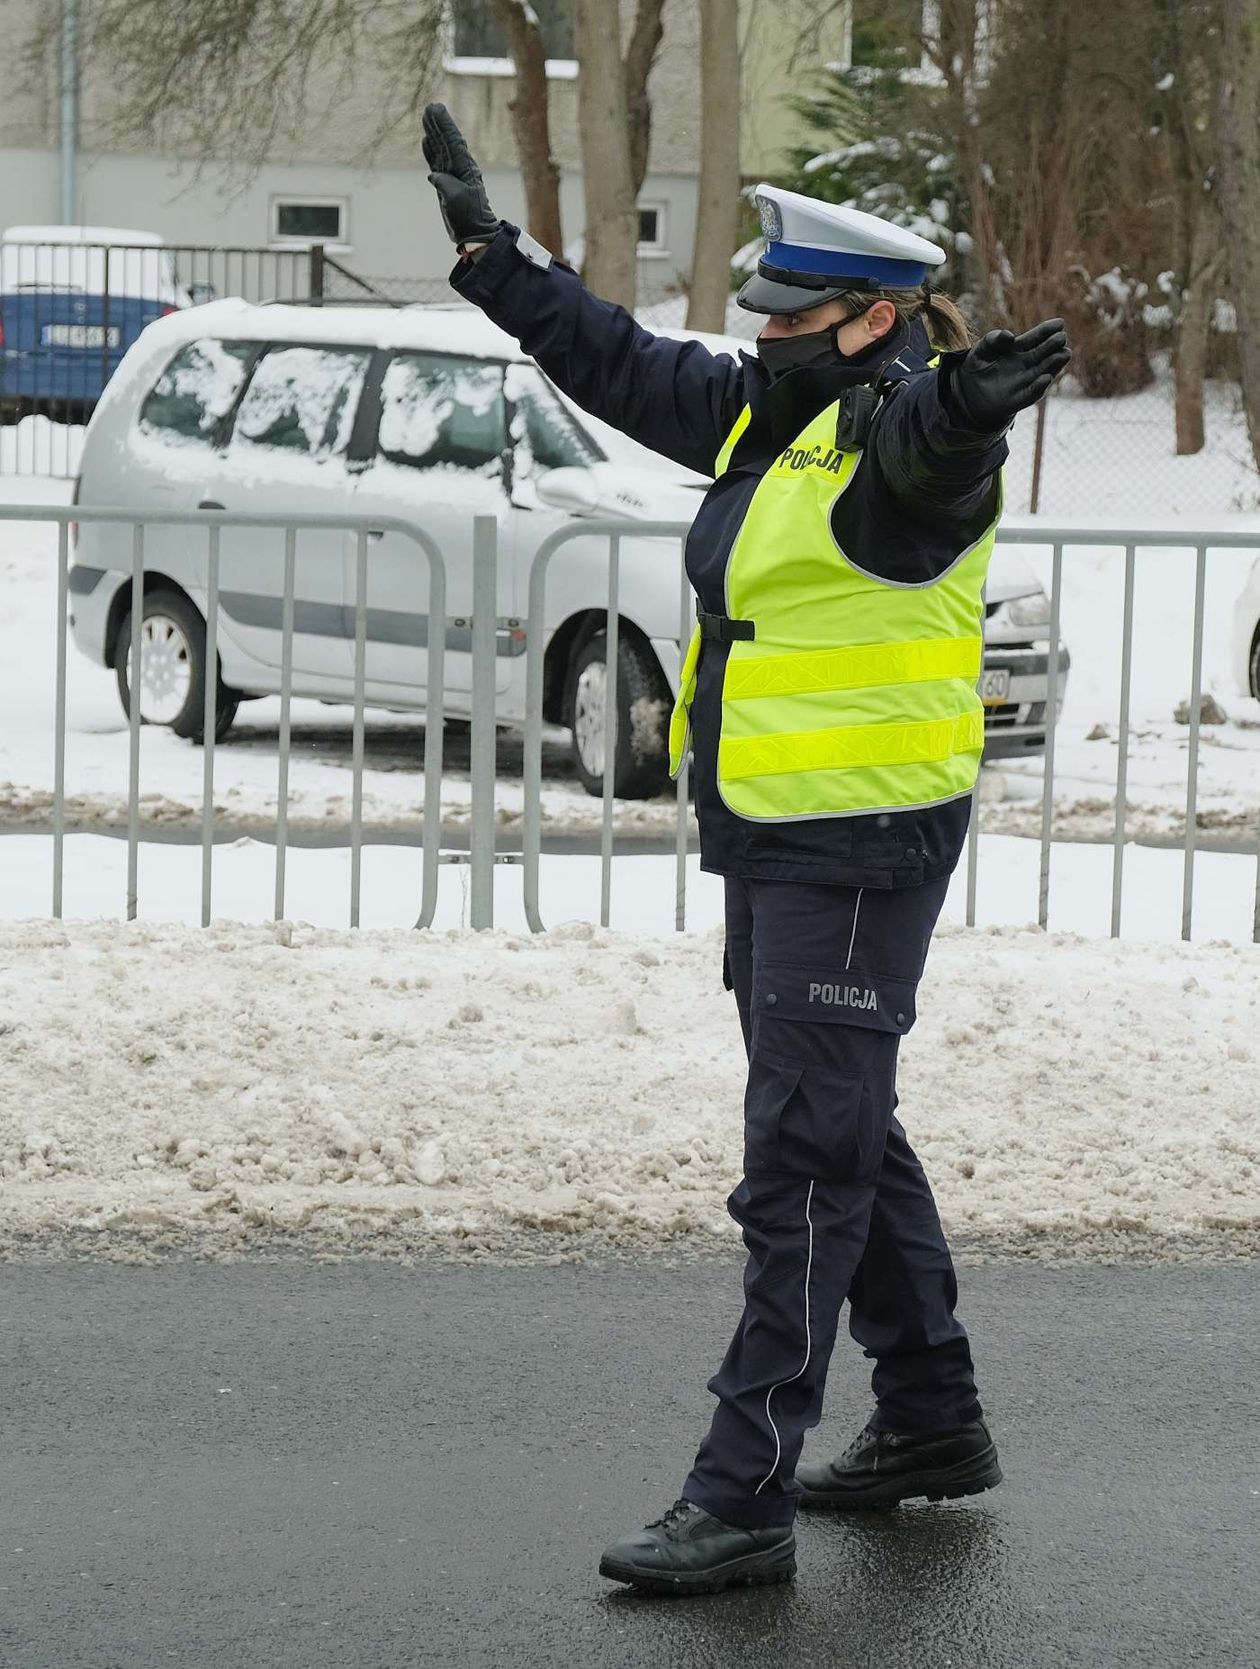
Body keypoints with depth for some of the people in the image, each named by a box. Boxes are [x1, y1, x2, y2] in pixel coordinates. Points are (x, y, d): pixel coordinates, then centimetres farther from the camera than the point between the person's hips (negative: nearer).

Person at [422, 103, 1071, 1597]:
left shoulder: (908, 429, -16)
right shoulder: (767, 416, 11)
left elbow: (918, 442, -40)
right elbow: (618, 363, 23)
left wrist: (962, 408, -63)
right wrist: (488, 252, 26)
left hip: (864, 844, -10)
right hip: (769, 837, 10)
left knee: (804, 1157, -9)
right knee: (843, 1130, 18)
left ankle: (744, 1496, -7)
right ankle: (933, 1419, 32)